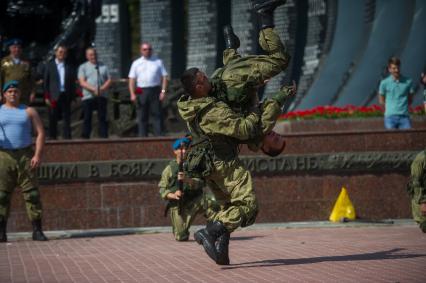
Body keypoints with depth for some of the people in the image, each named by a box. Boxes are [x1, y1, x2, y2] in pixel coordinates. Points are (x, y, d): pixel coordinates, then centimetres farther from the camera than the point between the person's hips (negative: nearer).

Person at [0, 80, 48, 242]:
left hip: (25, 156, 0)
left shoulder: (29, 112, 10)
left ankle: (37, 230, -3)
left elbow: (40, 133, 4)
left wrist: (38, 154, -9)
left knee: (32, 193, -5)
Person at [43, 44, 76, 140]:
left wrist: (72, 95, 1)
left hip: (66, 96, 2)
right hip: (54, 96, -2)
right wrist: (47, 97, -5)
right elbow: (45, 82, 3)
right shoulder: (49, 66, 5)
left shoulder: (69, 67, 11)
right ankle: (52, 137, 6)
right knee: (53, 119, 0)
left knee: (67, 118, 2)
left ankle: (67, 137, 6)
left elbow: (72, 82, 10)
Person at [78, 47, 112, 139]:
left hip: (101, 96, 2)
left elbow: (109, 80, 9)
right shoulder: (83, 67, 7)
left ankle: (104, 137, 2)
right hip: (88, 96, -2)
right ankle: (85, 137, 1)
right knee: (87, 119, -1)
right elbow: (82, 82, -4)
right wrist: (94, 89, -17)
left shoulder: (103, 67, 15)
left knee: (102, 118, 1)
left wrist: (102, 88, -10)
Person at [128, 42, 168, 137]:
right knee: (142, 117, 4)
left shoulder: (158, 62, 8)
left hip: (155, 91, -1)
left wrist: (163, 91, -7)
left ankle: (159, 136, -2)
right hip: (141, 92, 1)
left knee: (157, 115, -3)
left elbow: (164, 77, 5)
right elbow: (132, 79, 7)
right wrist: (132, 94, -4)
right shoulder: (136, 63, 11)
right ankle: (142, 137, 8)